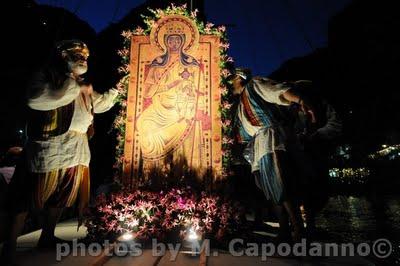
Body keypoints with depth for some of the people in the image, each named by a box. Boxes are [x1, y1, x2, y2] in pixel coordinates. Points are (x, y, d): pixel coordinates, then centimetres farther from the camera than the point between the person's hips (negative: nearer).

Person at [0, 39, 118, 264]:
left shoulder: (82, 85, 17)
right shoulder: (47, 76, -3)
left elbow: (100, 104, 29)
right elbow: (35, 100, -22)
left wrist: (118, 88, 19)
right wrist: (75, 88, -18)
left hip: (76, 150, 7)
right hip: (49, 147, -7)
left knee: (61, 196, 16)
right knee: (30, 195, 3)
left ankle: (47, 237, 33)